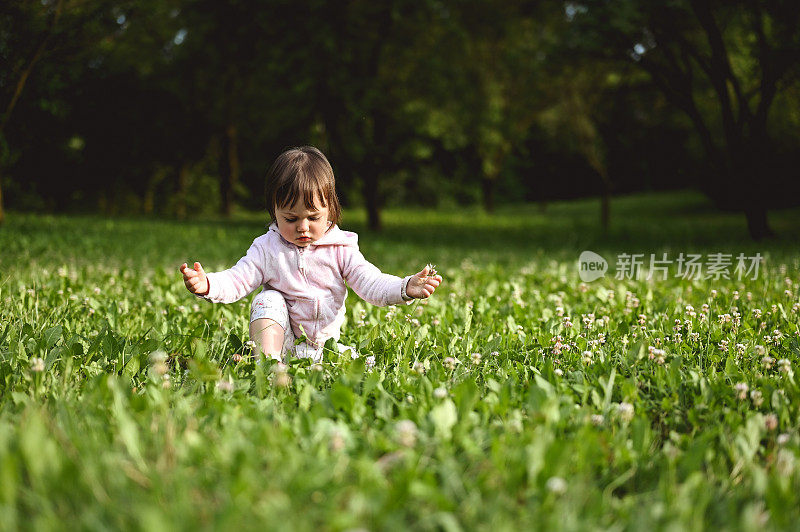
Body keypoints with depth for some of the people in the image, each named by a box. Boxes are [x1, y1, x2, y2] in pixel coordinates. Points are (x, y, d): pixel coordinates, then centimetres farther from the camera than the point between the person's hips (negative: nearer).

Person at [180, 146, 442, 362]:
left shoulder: (341, 249, -4)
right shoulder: (267, 249, -4)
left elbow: (370, 283, -9)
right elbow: (236, 280, -8)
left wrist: (406, 288, -28)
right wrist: (207, 284, -30)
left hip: (326, 342, 1)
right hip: (282, 341, -1)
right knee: (268, 300, -26)